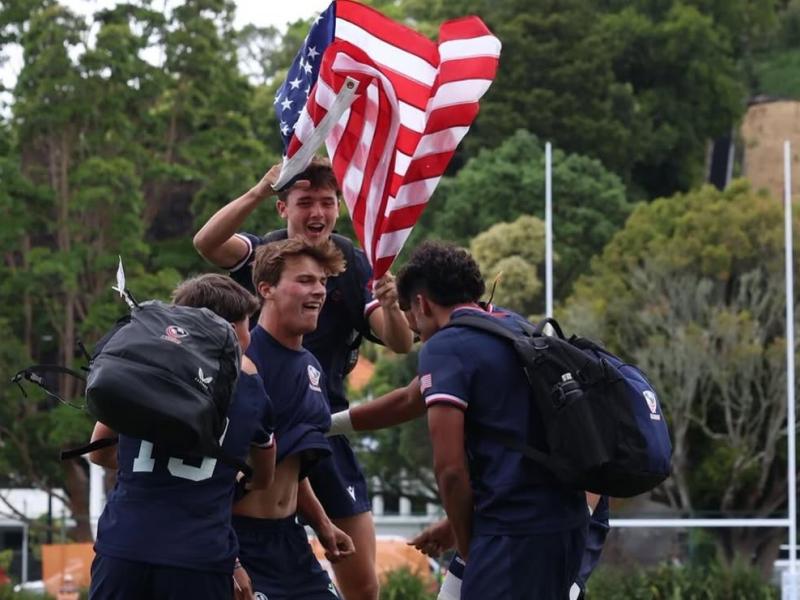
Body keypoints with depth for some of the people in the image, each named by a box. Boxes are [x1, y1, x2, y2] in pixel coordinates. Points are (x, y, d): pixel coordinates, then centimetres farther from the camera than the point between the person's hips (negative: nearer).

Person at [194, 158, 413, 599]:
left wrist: (390, 307, -34)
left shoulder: (352, 267, -2)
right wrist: (259, 192, -43)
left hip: (326, 429, 1)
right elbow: (205, 242, -27)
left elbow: (400, 344, -11)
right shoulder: (261, 254, -6)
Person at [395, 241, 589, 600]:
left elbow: (450, 467, -12)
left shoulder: (444, 346, -7)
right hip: (567, 521, 8)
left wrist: (467, 546, -3)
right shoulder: (516, 327, 16)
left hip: (514, 532, -8)